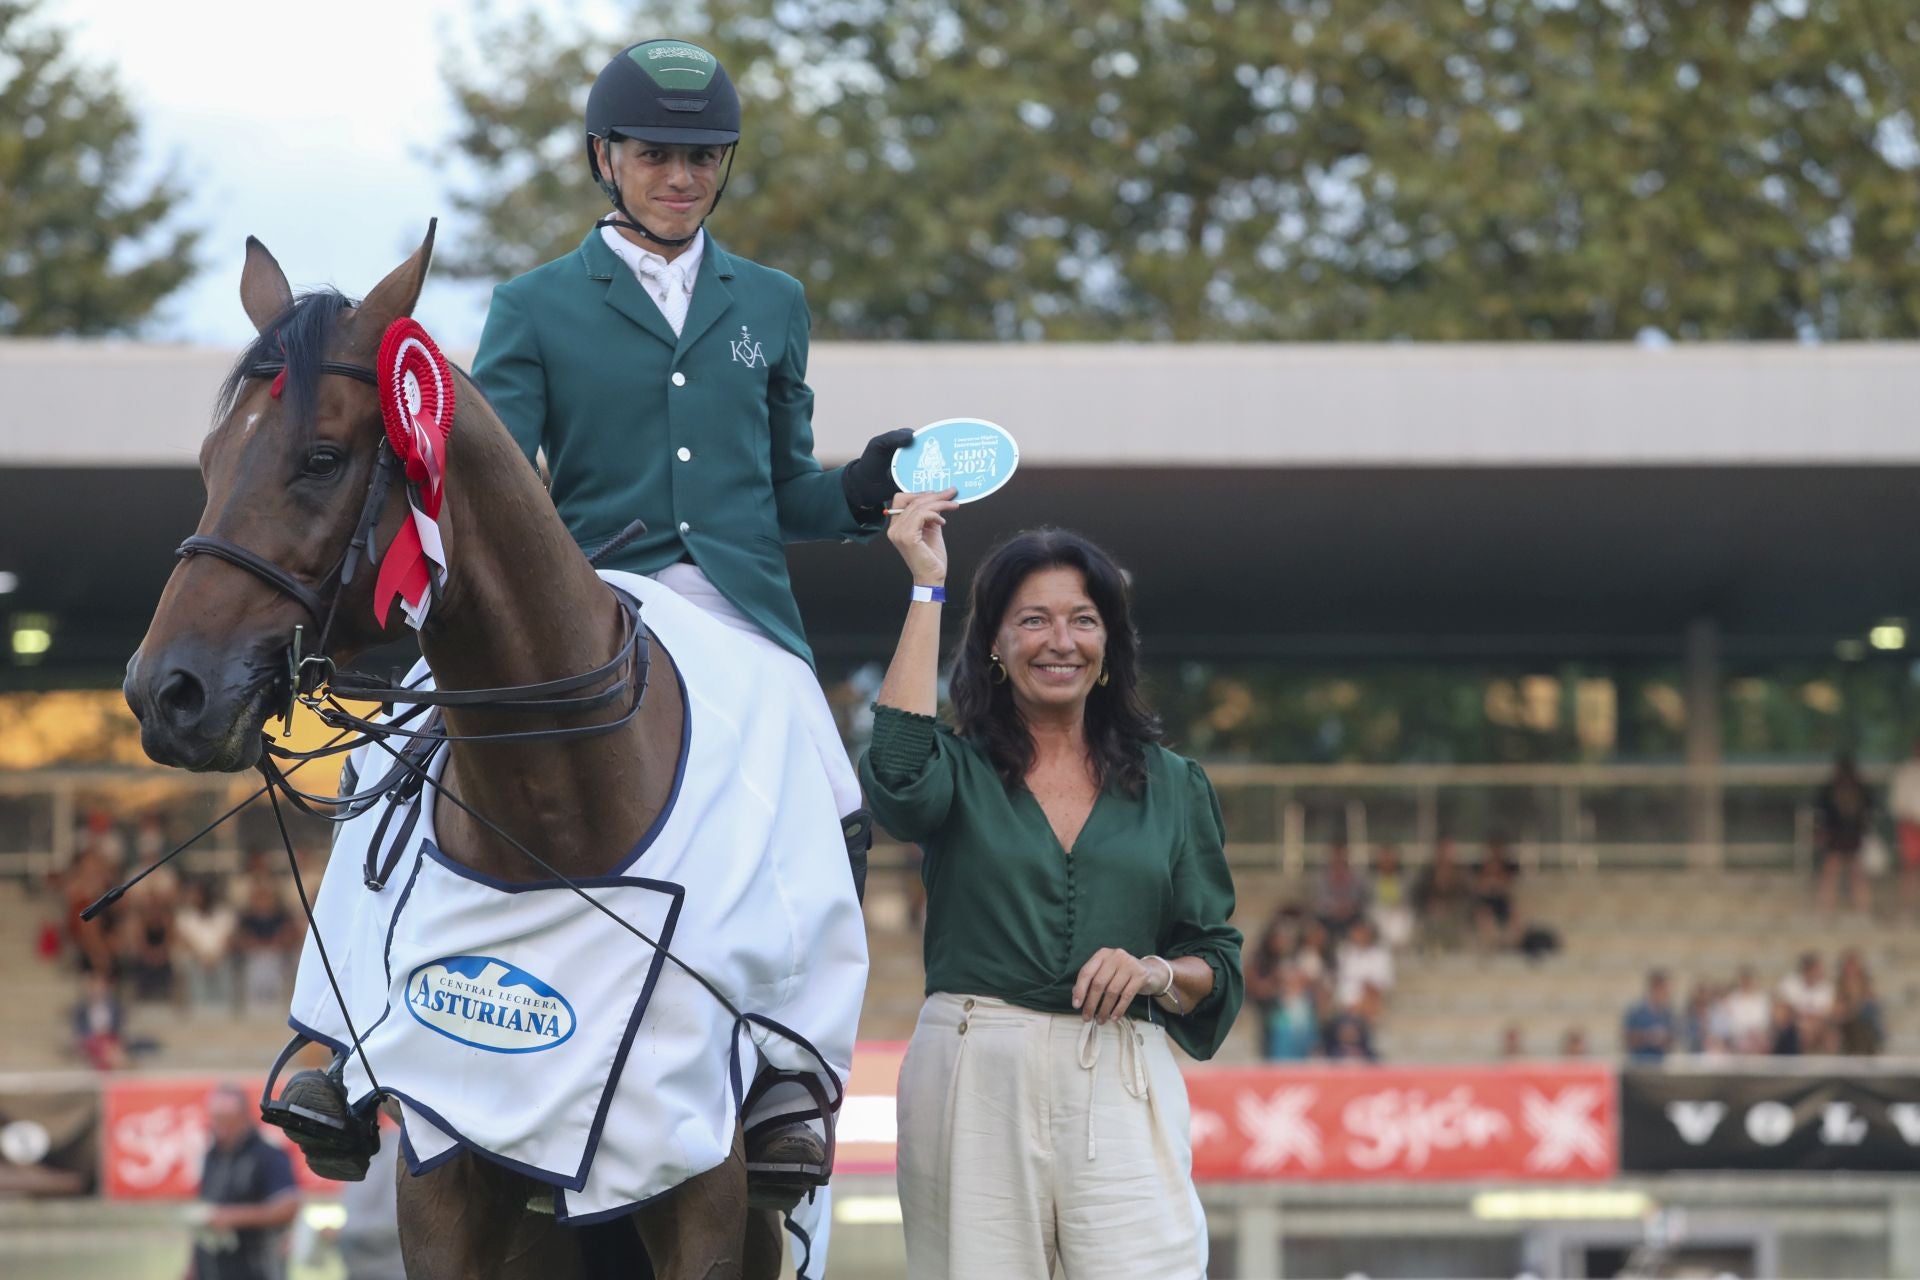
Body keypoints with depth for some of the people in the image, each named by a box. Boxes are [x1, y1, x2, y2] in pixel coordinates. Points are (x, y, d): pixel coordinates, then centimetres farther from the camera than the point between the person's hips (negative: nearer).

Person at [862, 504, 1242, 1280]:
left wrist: (1157, 972, -8)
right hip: (975, 1077, -1)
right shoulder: (960, 771, 9)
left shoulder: (1172, 787, 15)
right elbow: (897, 775, -16)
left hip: (1121, 1082, 1)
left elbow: (1218, 960, 16)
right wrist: (927, 587, -9)